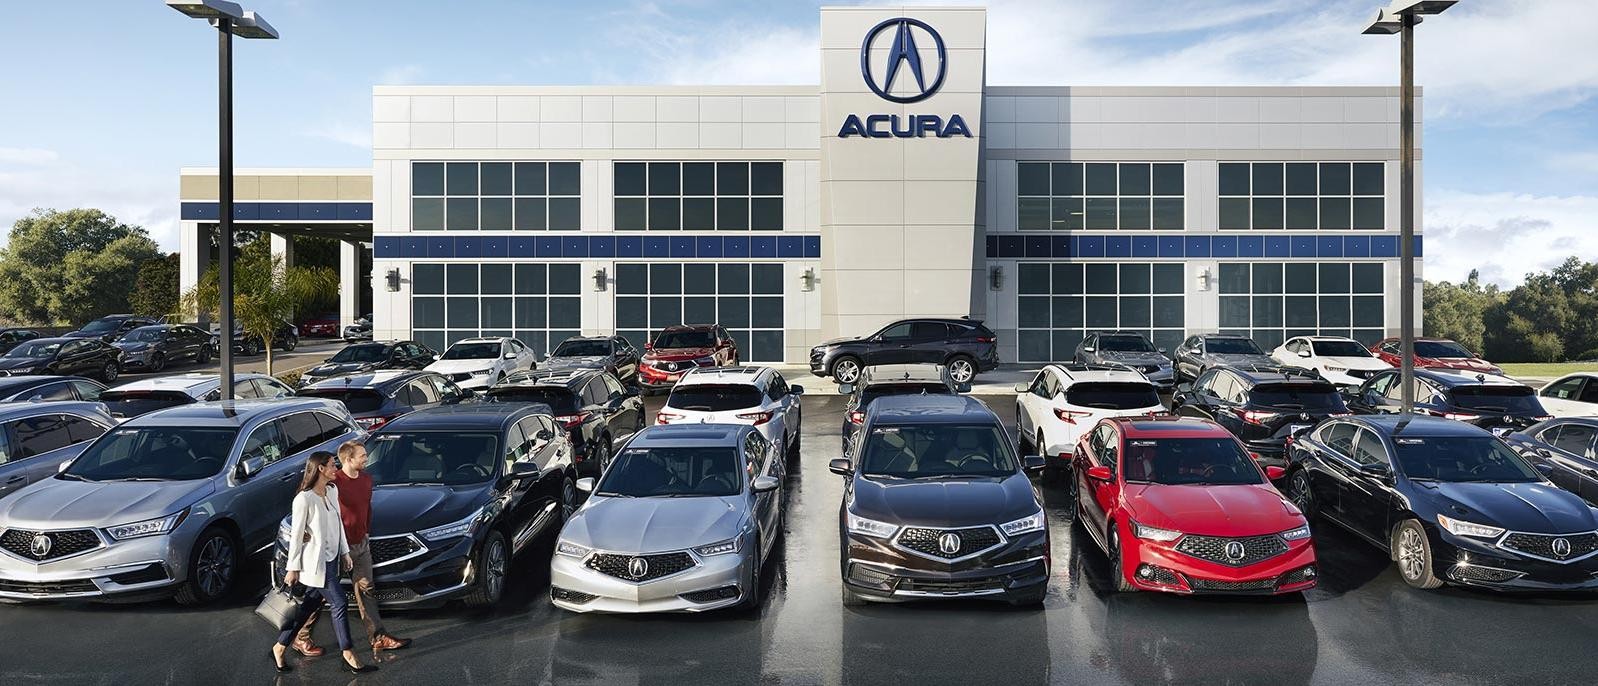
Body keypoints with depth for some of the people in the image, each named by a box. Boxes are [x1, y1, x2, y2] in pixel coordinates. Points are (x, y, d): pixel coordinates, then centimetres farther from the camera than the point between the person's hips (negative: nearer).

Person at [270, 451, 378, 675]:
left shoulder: (332, 491, 6)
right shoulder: (304, 499, -18)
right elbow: (296, 535, -13)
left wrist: (344, 551, 16)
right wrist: (292, 568, -9)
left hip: (331, 558, 8)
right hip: (316, 561, -8)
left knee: (310, 606, 14)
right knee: (340, 604, -4)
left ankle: (280, 648, 28)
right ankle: (349, 657, 5)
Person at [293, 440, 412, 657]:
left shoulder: (366, 479, 4)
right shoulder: (334, 482, -21)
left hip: (361, 545, 7)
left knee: (367, 591, 11)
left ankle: (379, 638, 16)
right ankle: (301, 638, 22)